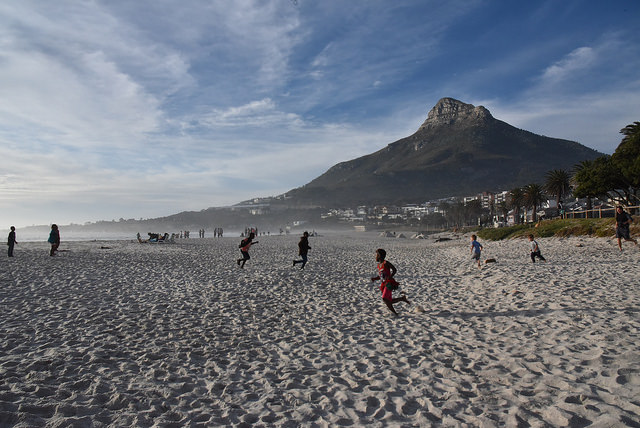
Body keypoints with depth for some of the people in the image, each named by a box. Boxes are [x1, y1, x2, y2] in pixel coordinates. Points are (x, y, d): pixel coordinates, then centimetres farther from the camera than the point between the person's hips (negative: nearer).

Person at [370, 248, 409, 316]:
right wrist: (374, 278, 3)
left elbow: (395, 270, -6)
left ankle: (394, 312, -6)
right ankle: (402, 298, 25)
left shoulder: (386, 263, -8)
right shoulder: (379, 265, 15)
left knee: (384, 299, -22)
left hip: (389, 283, -8)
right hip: (384, 284, 8)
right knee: (389, 301, 7)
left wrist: (390, 277, -20)